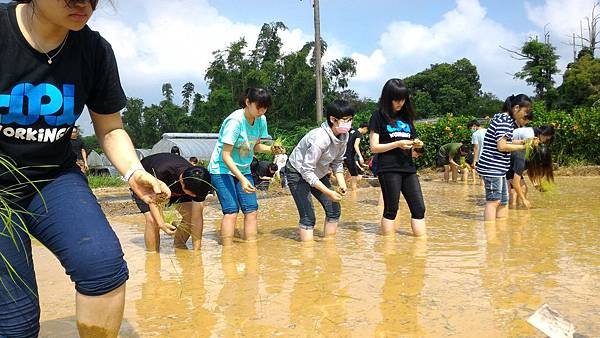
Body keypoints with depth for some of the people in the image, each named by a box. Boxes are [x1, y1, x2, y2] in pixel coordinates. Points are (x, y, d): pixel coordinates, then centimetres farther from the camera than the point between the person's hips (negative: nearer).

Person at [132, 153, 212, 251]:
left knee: (191, 214, -12)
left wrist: (196, 250, -25)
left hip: (172, 186, 4)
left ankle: (179, 247, 10)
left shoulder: (198, 183, -30)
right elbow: (153, 201, -30)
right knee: (153, 220, -25)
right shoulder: (161, 173, -44)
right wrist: (161, 224, -47)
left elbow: (197, 217, -25)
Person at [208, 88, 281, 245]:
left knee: (251, 210, -1)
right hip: (222, 169, -6)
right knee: (231, 211, -15)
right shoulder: (235, 121, -24)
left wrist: (271, 149, -13)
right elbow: (225, 155, -23)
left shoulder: (261, 120, -3)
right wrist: (242, 179, -31)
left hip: (243, 169, 7)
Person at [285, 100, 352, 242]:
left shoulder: (343, 136, -11)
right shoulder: (320, 139, -35)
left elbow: (337, 162, 3)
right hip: (298, 172, -8)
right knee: (308, 216, -14)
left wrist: (341, 183, -13)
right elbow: (307, 171, -32)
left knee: (334, 209, 3)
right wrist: (328, 192, -31)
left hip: (318, 173, 8)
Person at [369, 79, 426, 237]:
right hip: (389, 169, -5)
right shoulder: (379, 116, 0)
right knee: (391, 209, 0)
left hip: (408, 167, 5)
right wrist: (398, 144, -17)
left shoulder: (406, 116, 16)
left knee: (419, 208, 1)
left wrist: (416, 144, 0)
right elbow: (374, 147, -5)